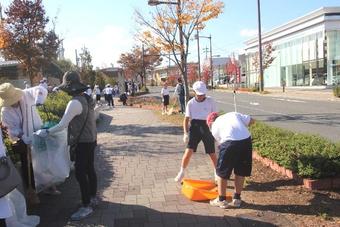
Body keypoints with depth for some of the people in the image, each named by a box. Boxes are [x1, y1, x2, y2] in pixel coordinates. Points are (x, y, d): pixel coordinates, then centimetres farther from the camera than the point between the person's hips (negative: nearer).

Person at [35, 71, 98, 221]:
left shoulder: (75, 102, -23)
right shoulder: (87, 98, 4)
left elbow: (61, 126, -21)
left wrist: (45, 132, -9)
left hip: (83, 142, -9)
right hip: (91, 140, 9)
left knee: (80, 173, -3)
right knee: (89, 170, 18)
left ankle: (86, 207, 5)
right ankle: (93, 198, 31)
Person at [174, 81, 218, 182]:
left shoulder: (210, 101, -4)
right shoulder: (191, 103, -2)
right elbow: (186, 119, 3)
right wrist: (185, 133, -7)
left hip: (207, 128, 0)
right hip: (194, 128, 0)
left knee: (212, 153, 8)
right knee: (188, 151, -11)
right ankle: (181, 172, 10)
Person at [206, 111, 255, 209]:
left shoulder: (214, 127, 17)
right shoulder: (233, 114, 26)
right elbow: (251, 120, 24)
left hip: (230, 143, -4)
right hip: (246, 140, 5)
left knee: (222, 172, 14)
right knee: (241, 172, 20)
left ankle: (221, 200, 24)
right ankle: (237, 199, 31)